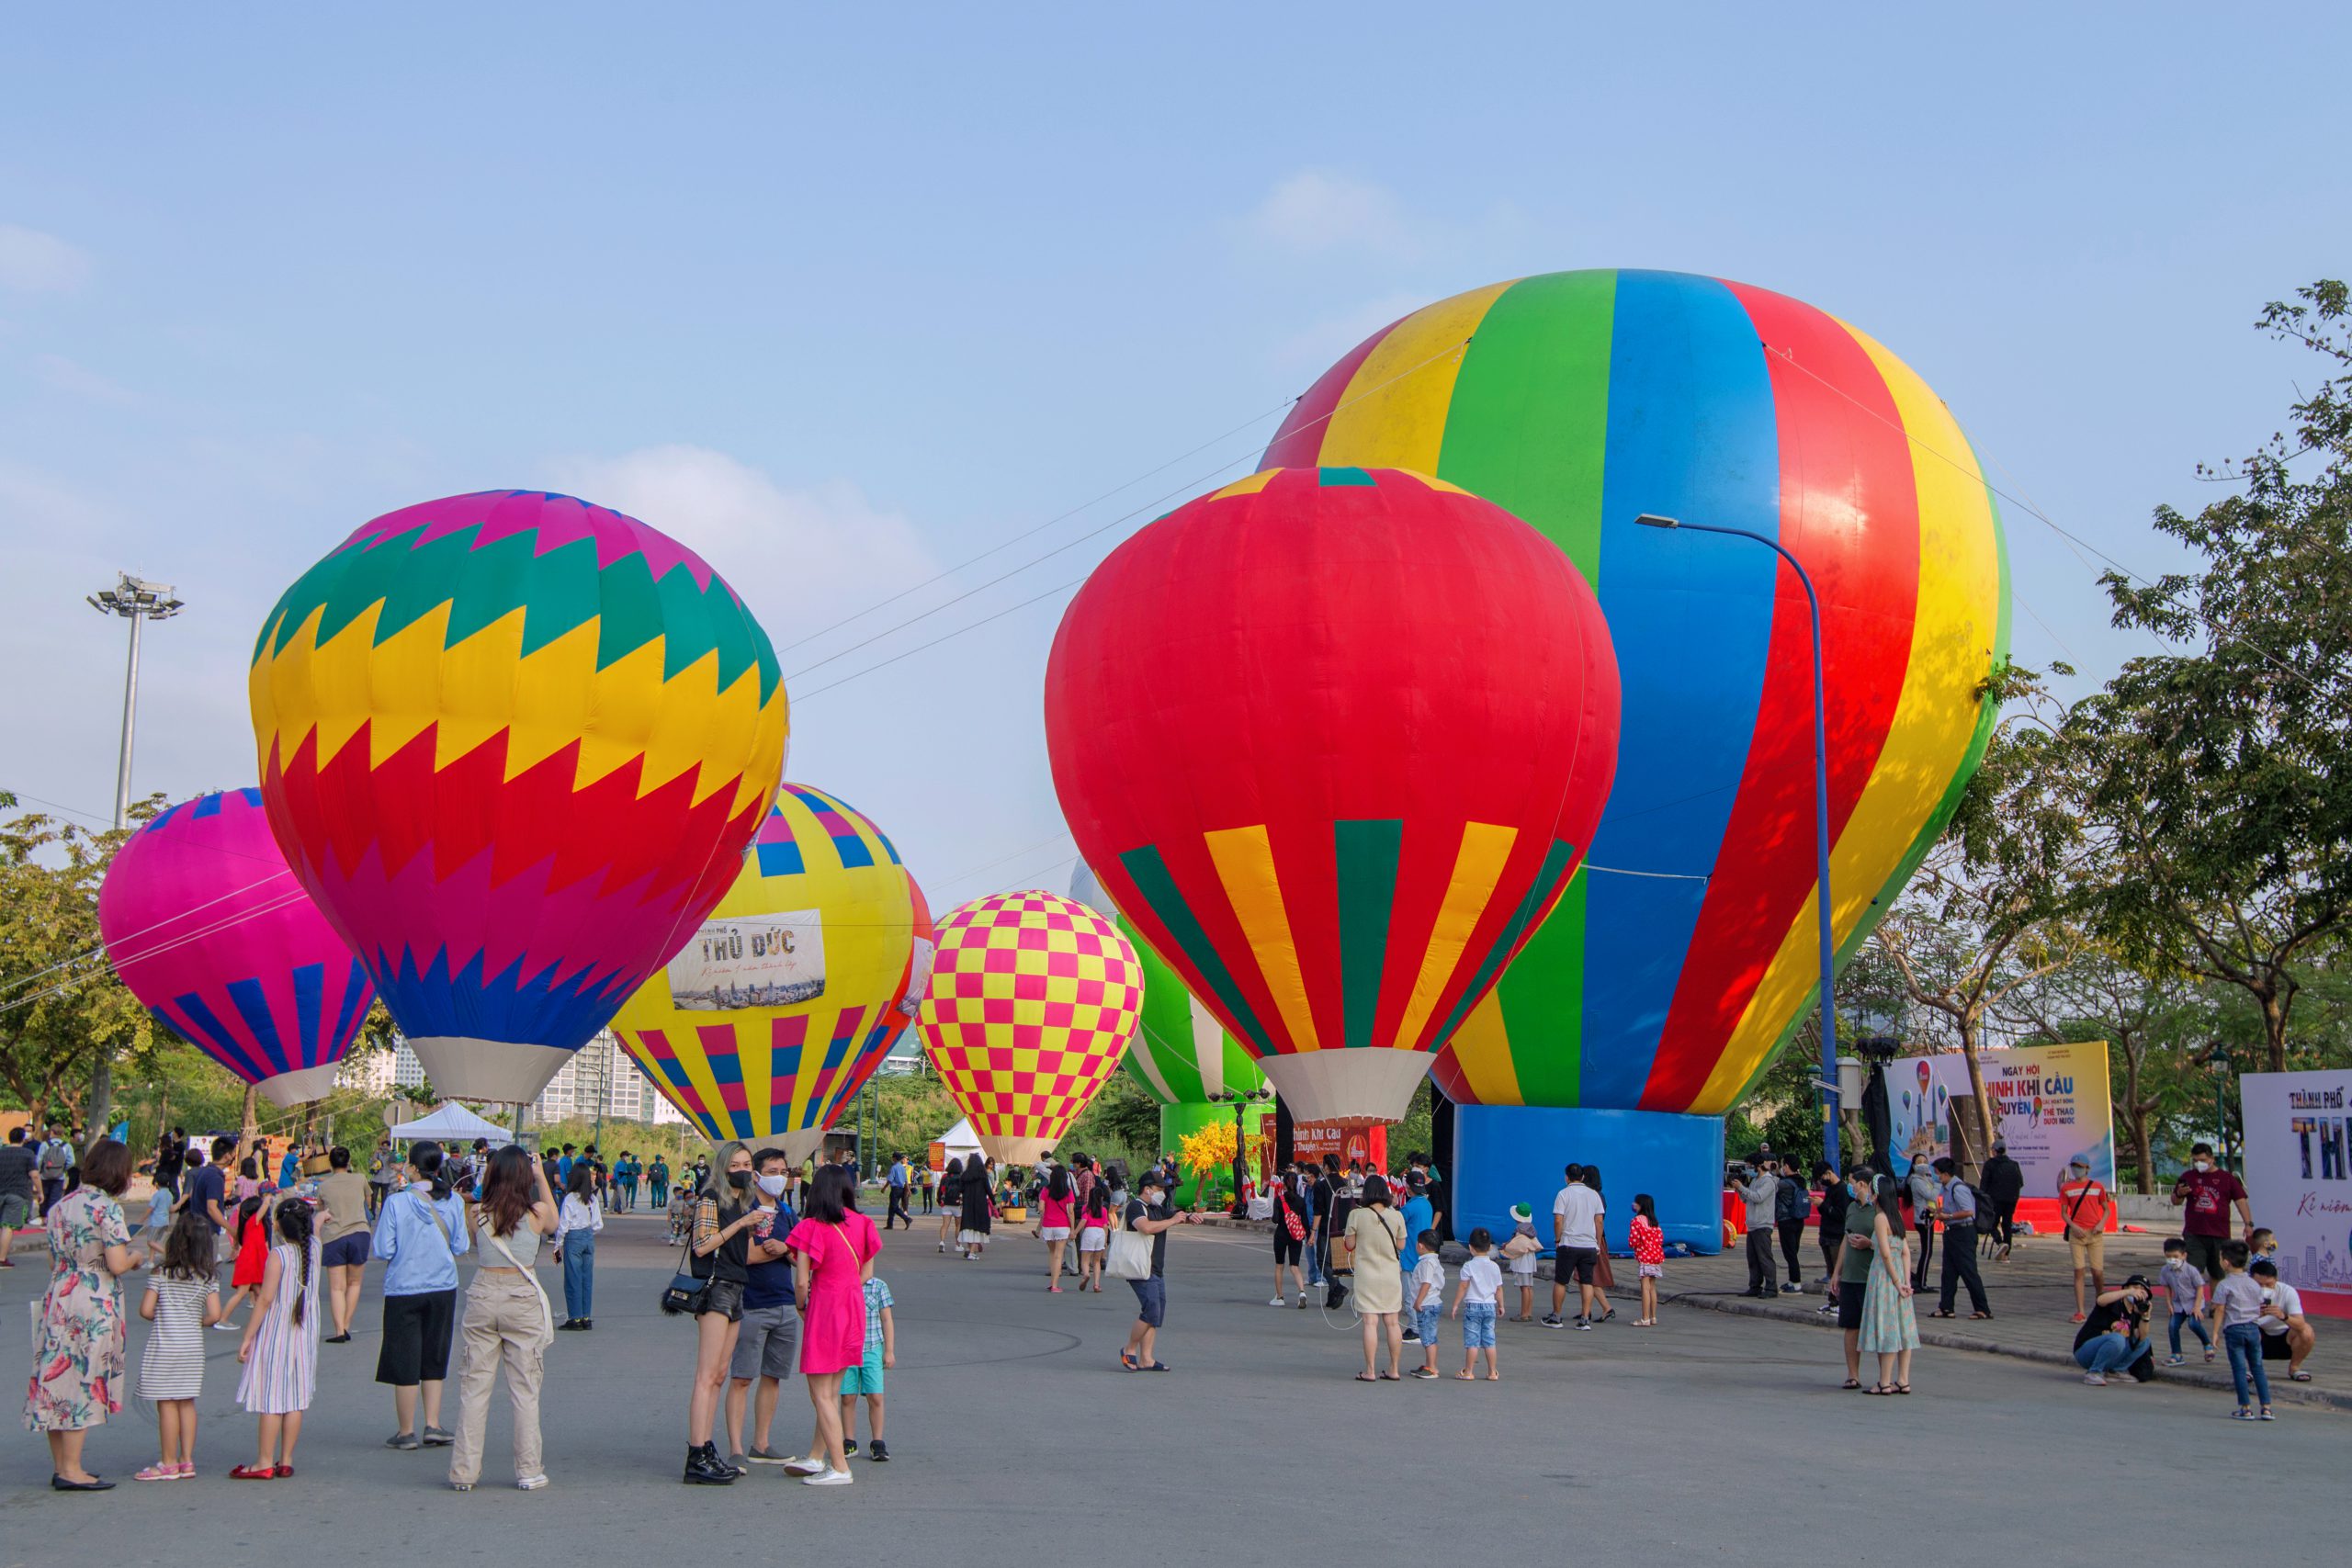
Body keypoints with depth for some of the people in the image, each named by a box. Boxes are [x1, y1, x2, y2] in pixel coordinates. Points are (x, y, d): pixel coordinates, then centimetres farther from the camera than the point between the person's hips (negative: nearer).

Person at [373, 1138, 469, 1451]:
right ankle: (433, 1426, 13)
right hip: (443, 1288, 3)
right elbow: (460, 1245, 0)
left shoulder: (396, 1203, -13)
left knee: (405, 1365, 8)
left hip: (404, 1289, -3)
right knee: (434, 1359, 16)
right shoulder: (454, 1202, -5)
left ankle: (407, 1433, 14)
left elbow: (383, 1250, -12)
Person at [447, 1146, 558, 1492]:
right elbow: (555, 1223, 16)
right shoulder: (537, 1212, -7)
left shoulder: (478, 1213, -4)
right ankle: (528, 1471, 9)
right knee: (525, 1388, 6)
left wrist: (483, 1182, 16)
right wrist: (541, 1178, 21)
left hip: (483, 1296, 1)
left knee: (474, 1386, 9)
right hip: (523, 1299, -1)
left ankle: (464, 1471, 11)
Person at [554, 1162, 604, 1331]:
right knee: (587, 1279, 10)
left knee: (573, 1279, 2)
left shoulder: (570, 1198, -14)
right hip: (589, 1238, 5)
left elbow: (563, 1225, -10)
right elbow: (598, 1224, 4)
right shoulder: (593, 1198, 0)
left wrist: (558, 1246, 0)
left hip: (573, 1239, -5)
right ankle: (586, 1317, 13)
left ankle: (575, 1318, 4)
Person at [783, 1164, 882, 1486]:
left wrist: (802, 1309, 4)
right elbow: (867, 1272, 8)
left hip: (824, 1308, -6)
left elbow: (802, 1282, -14)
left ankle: (840, 1468, -1)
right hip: (855, 1310, 6)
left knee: (821, 1394, 1)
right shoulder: (861, 1223, 3)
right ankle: (816, 1457, 23)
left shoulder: (811, 1227, -13)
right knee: (832, 1391, 16)